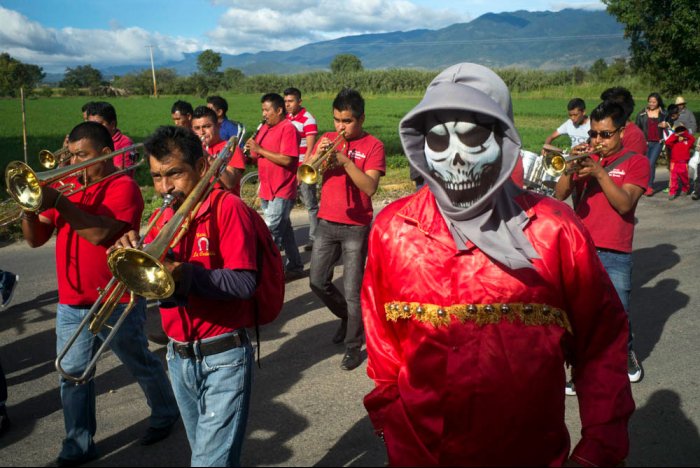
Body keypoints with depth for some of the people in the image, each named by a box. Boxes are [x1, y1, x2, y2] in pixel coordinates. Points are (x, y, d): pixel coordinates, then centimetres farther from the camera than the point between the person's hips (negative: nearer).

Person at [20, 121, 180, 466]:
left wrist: (58, 202, -28)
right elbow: (35, 239, 7)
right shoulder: (67, 186, 9)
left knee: (141, 365, 13)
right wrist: (31, 207, -12)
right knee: (73, 374, 9)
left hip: (116, 302, -6)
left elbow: (101, 233, -28)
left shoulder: (122, 186, -13)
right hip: (71, 303, 6)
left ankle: (165, 413, 36)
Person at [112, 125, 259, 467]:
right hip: (179, 357, 7)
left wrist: (185, 272, -30)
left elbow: (245, 283, -21)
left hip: (224, 357, -7)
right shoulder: (163, 217, 8)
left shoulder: (226, 207, -13)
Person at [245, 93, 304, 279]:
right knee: (284, 230, 16)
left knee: (271, 233, -10)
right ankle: (295, 267, 28)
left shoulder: (288, 128, -12)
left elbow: (286, 160, -21)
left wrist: (259, 149, -19)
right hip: (266, 190, 9)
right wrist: (250, 153, -6)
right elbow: (259, 156, 17)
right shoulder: (265, 128, 13)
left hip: (282, 191, -9)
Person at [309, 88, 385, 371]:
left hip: (356, 227, -5)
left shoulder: (373, 146, -6)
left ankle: (354, 346, 15)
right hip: (327, 222, 5)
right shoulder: (327, 139, 8)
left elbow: (370, 187, -19)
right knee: (317, 281, 8)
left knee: (352, 290, -1)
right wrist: (317, 154, -16)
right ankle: (346, 316, 35)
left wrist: (345, 160, -28)